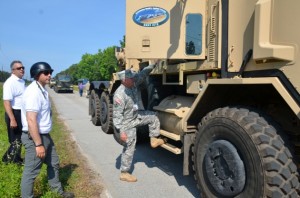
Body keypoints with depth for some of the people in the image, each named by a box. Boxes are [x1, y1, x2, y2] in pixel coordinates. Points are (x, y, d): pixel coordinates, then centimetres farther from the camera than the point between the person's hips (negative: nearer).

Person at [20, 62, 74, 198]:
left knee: (53, 163, 21)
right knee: (31, 171, 3)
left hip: (45, 135, 10)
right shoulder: (33, 92, -22)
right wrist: (38, 144, -26)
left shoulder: (42, 90, 9)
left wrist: (43, 140, 21)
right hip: (34, 137, -10)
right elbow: (31, 120, -27)